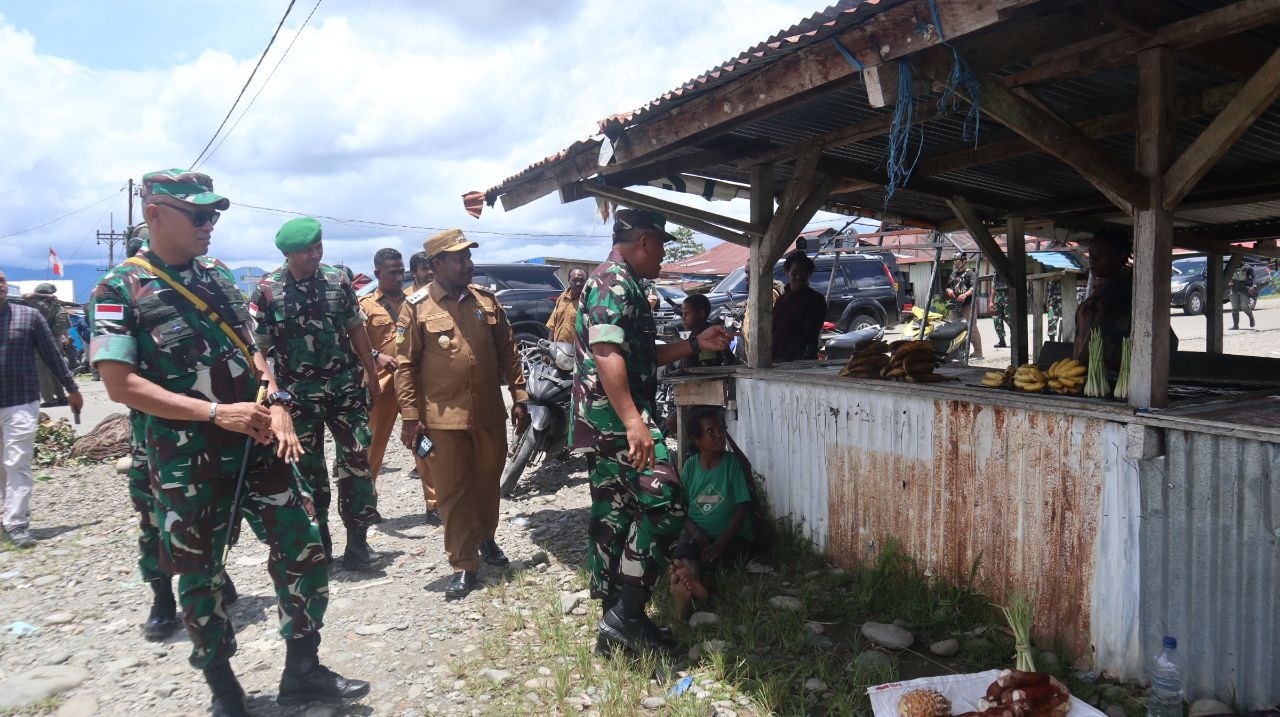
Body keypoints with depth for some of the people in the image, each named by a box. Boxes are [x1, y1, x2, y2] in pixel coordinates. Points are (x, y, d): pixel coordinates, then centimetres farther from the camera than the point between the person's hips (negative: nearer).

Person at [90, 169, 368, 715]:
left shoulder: (218, 275, 10)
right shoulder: (119, 290, -7)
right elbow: (121, 385, -13)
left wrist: (277, 406, -2)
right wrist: (216, 412, -20)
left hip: (256, 445, 5)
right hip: (186, 460, -4)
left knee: (304, 553, 3)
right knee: (199, 574, 9)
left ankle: (302, 672, 20)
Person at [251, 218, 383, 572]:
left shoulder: (338, 281, 1)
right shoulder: (267, 290, -7)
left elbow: (357, 331, 8)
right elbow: (258, 346, -5)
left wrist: (372, 376, 9)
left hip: (346, 386, 2)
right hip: (298, 394, -1)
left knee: (357, 462, -2)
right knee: (308, 470, 8)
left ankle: (357, 543, 7)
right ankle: (319, 543, 23)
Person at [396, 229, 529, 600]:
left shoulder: (488, 300, 6)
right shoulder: (417, 306, -5)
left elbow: (508, 352, 9)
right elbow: (405, 365, -5)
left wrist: (519, 397, 6)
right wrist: (410, 417, -8)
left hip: (489, 412, 4)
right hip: (443, 416, -3)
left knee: (487, 482, 18)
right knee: (453, 492, 3)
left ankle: (485, 537, 41)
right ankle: (463, 565, 14)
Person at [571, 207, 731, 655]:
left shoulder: (621, 284, 24)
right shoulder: (614, 281, -10)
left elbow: (642, 357, 29)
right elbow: (606, 353, -23)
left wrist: (696, 344, 24)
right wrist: (633, 421, -29)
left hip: (607, 427, 11)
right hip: (617, 420, -11)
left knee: (613, 518, 11)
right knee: (664, 504, -13)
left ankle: (615, 626, 18)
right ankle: (626, 616, -9)